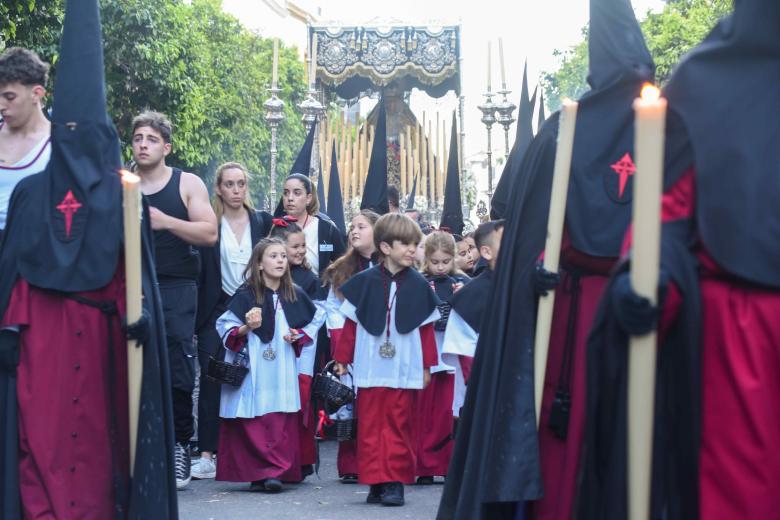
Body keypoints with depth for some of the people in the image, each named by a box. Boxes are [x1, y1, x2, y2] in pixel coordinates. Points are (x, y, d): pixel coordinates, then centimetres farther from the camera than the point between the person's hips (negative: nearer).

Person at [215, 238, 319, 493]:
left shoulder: (295, 296, 10)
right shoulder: (245, 296, -2)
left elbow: (311, 325, 20)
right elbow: (225, 328, 0)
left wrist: (298, 337, 0)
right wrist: (247, 328, -17)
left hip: (282, 374, 3)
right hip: (251, 372, -3)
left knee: (281, 422, -1)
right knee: (252, 423, -7)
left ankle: (276, 471, 5)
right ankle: (257, 474, -4)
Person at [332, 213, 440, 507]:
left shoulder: (418, 286, 2)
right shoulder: (365, 282, -1)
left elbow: (426, 328, 6)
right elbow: (350, 324, 4)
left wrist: (427, 366, 5)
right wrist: (342, 359, 4)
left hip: (404, 371, 0)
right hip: (370, 369, 0)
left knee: (399, 427, 2)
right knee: (371, 427, 4)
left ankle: (395, 482, 6)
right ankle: (375, 481, 10)